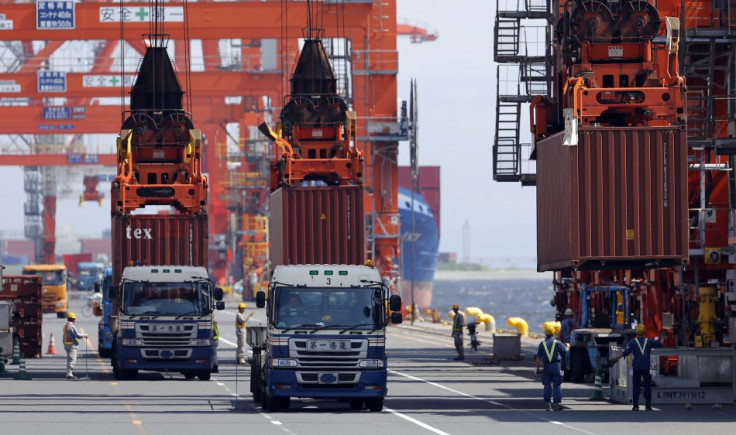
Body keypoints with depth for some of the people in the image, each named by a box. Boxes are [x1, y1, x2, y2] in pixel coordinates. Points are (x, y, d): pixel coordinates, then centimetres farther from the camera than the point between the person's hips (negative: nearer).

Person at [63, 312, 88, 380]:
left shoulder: (65, 326, 14)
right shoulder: (71, 326, -16)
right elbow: (77, 335, -17)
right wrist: (84, 335, -1)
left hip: (66, 344, 10)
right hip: (71, 345, -10)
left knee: (69, 359, 16)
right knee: (72, 360, -9)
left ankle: (69, 373, 21)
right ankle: (69, 374, -13)